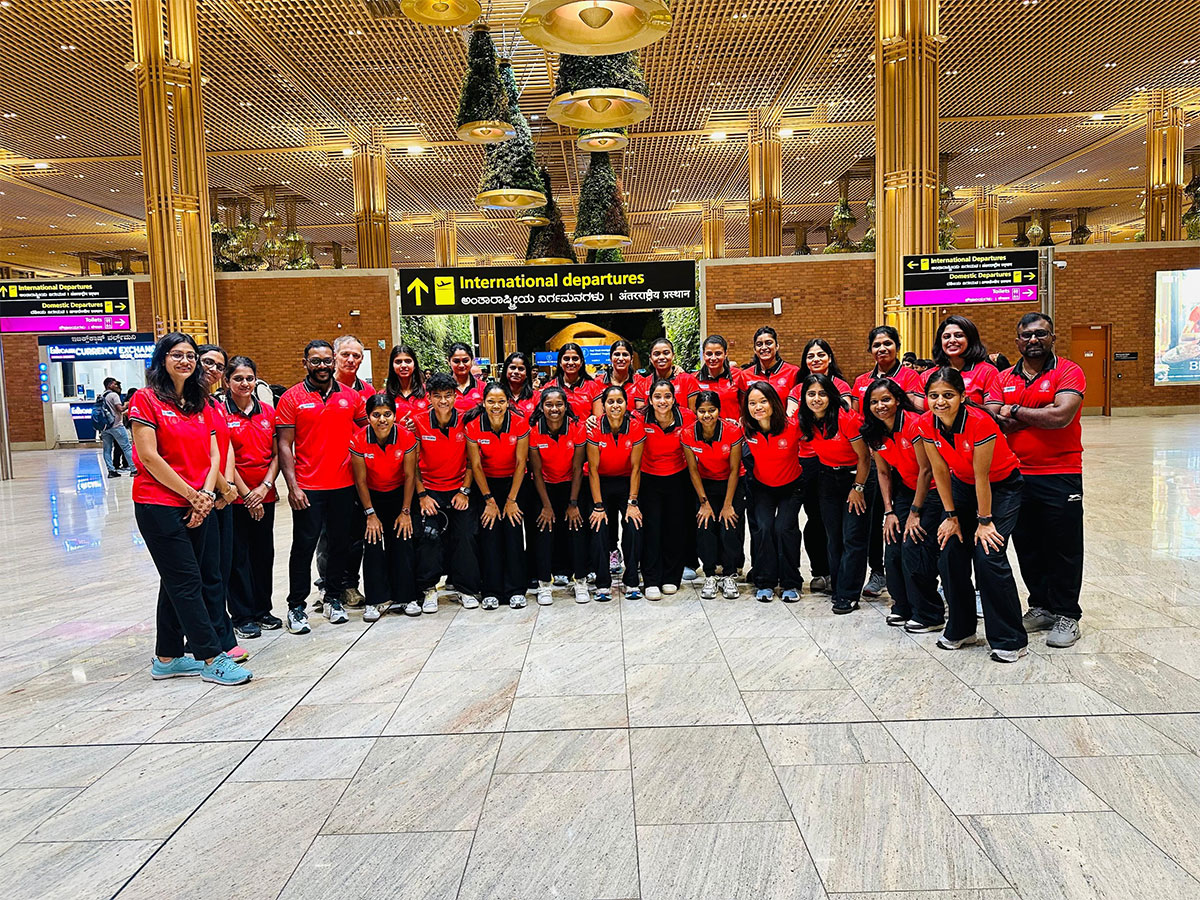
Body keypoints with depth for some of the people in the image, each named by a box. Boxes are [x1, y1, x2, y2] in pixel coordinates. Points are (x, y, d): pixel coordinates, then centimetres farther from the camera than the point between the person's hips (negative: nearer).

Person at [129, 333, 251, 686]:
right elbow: (149, 457, -13)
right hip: (159, 505, -7)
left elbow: (214, 455, 9)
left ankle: (167, 658, 24)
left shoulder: (202, 404, 13)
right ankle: (211, 659, 1)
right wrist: (191, 494, -12)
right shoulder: (146, 399, -6)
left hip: (197, 506, 7)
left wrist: (206, 494, -8)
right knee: (187, 581, -4)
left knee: (176, 582, 13)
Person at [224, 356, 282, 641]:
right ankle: (242, 617, 14)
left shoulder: (268, 411, 7)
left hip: (265, 495, 4)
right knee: (238, 555, 4)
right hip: (235, 496, -4)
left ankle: (262, 610, 24)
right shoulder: (220, 413, -6)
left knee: (264, 553, 11)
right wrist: (246, 494, -12)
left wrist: (265, 486, -7)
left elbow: (276, 454, 6)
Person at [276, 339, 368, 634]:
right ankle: (296, 607, 14)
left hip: (344, 485, 3)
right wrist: (292, 485, -11)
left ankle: (334, 599, 26)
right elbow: (284, 445, -4)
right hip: (307, 488, -3)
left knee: (341, 543, 11)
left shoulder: (351, 396, 6)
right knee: (303, 546, 2)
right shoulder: (292, 398, -2)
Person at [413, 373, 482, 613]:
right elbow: (413, 463, -1)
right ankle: (428, 589, 2)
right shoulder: (419, 423, -7)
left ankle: (466, 589, 10)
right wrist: (422, 495, -6)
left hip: (458, 490, 1)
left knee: (465, 536, -5)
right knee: (429, 535, -13)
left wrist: (465, 491, -3)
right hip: (430, 491, -1)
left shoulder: (465, 422, -5)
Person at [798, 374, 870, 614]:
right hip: (827, 477, 6)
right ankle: (837, 588, 20)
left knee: (852, 538, -6)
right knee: (833, 537, 10)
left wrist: (858, 488, -11)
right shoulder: (805, 422, -6)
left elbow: (864, 457, -15)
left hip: (855, 476, -5)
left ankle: (848, 595, -1)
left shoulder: (847, 419, -23)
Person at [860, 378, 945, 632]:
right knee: (893, 548, -3)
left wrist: (914, 513, -15)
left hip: (933, 490, -6)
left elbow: (926, 470, -17)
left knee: (913, 547, -15)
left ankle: (929, 615, -1)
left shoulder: (914, 424, -20)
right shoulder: (875, 434, 0)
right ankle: (903, 607, 15)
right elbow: (883, 473, 7)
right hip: (906, 490, 6)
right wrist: (889, 512, 0)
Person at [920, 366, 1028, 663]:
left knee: (989, 555, -15)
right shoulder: (927, 424, -16)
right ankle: (960, 629, 17)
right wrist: (951, 516, -3)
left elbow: (982, 476, -24)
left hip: (1002, 487, -5)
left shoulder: (980, 423, -31)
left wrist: (984, 521, -17)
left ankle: (1010, 641, -2)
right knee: (952, 552, -1)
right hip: (963, 486, 5)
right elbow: (940, 472, -6)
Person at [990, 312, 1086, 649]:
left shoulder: (1068, 372, -5)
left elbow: (1062, 416, -20)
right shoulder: (1004, 378, 8)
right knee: (1027, 547, 12)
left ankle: (1066, 615, 15)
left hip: (1060, 476, -4)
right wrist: (1039, 414, -14)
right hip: (1015, 475, 5)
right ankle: (1041, 606, 26)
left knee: (1063, 548, 3)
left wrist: (1015, 411, -10)